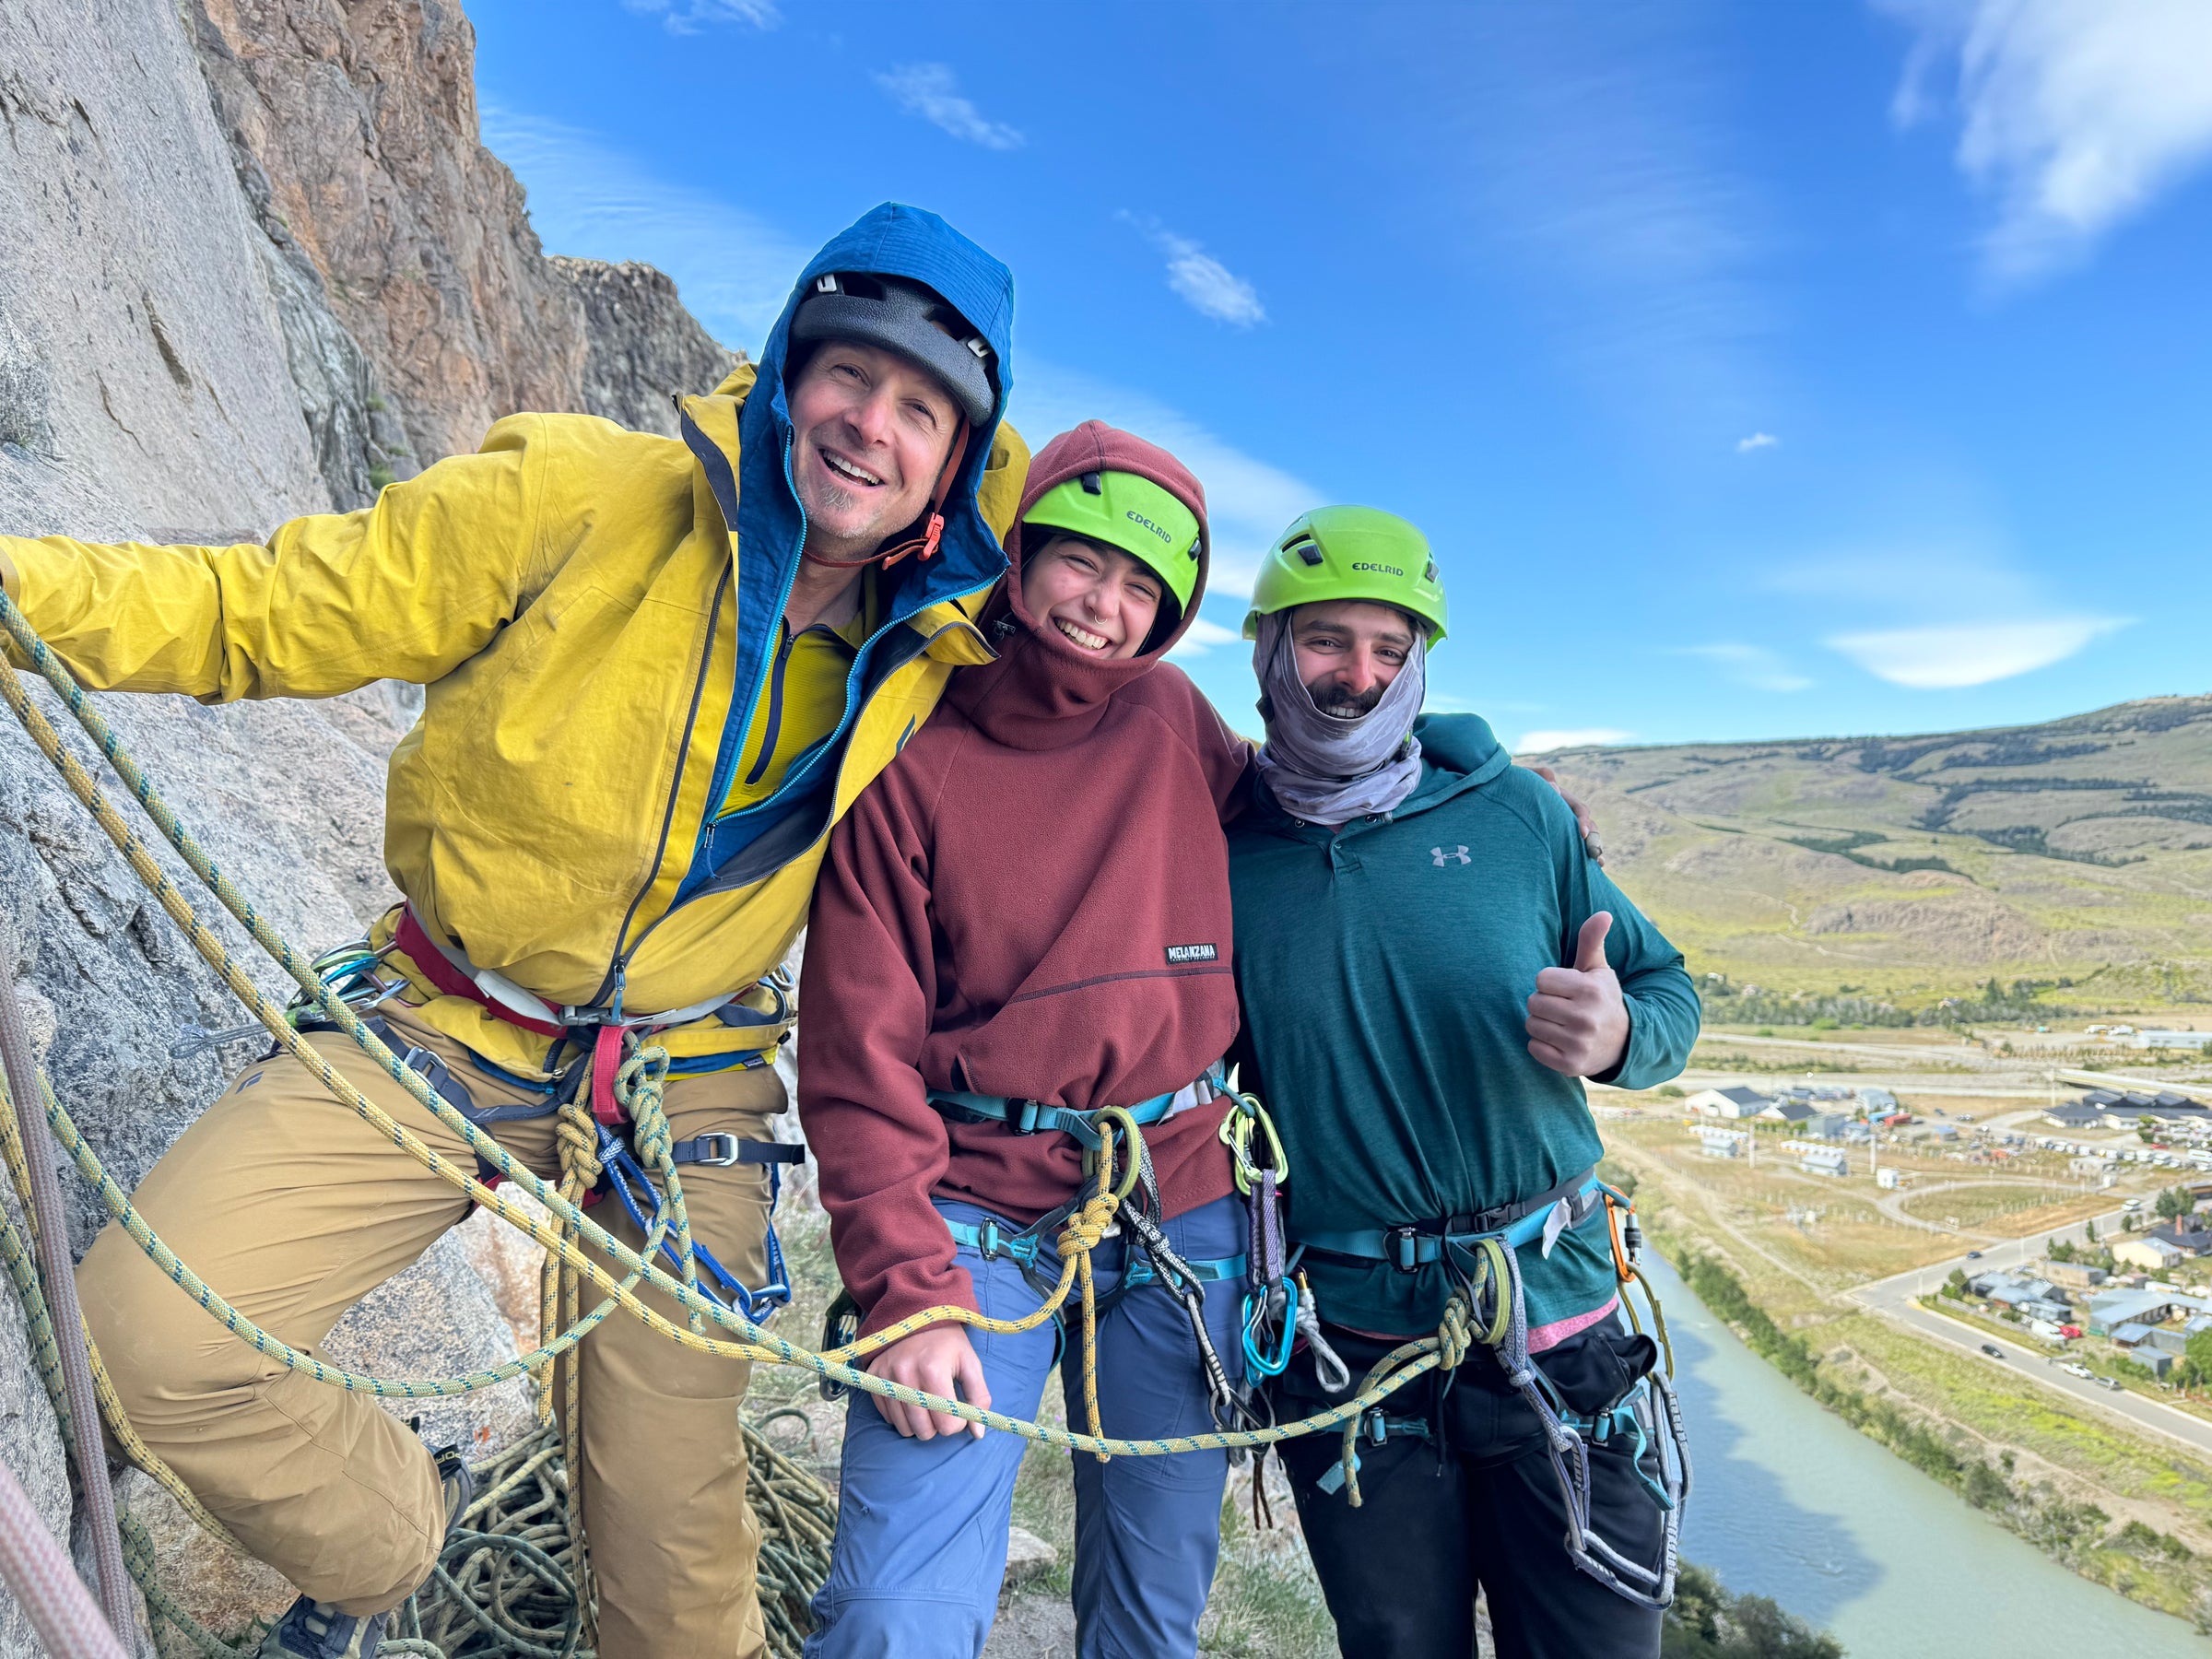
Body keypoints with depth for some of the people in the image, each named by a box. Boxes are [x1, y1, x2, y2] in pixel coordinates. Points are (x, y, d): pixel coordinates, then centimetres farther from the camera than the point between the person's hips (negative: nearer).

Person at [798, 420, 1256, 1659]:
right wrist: (906, 1288, -15)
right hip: (983, 1212, -2)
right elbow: (861, 1054, -8)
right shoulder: (914, 759, -5)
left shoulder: (1173, 719, 4)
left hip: (1183, 1208, 3)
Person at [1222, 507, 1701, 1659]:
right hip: (1346, 1353, 0)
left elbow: (1668, 994, 4)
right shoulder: (1219, 855, -4)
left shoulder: (1514, 814, -2)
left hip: (1556, 1324, 1)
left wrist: (1616, 1036, -18)